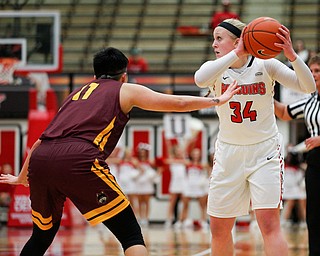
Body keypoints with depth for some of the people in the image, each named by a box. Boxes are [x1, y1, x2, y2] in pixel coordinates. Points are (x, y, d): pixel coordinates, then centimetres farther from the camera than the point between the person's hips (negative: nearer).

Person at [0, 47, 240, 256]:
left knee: (42, 236, 26)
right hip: (78, 159, -5)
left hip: (39, 160, 5)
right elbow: (179, 103, 25)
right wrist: (218, 100, 40)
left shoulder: (77, 93, 35)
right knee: (131, 235, 1)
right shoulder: (126, 90, 22)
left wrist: (21, 177, 53)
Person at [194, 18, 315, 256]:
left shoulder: (265, 65, -9)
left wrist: (292, 55, -34)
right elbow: (200, 79, -30)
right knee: (219, 229, 8)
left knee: (269, 224, -16)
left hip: (265, 152, -3)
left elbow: (308, 87, -18)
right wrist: (237, 54, -36)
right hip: (229, 153, 3)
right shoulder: (216, 68, -5)